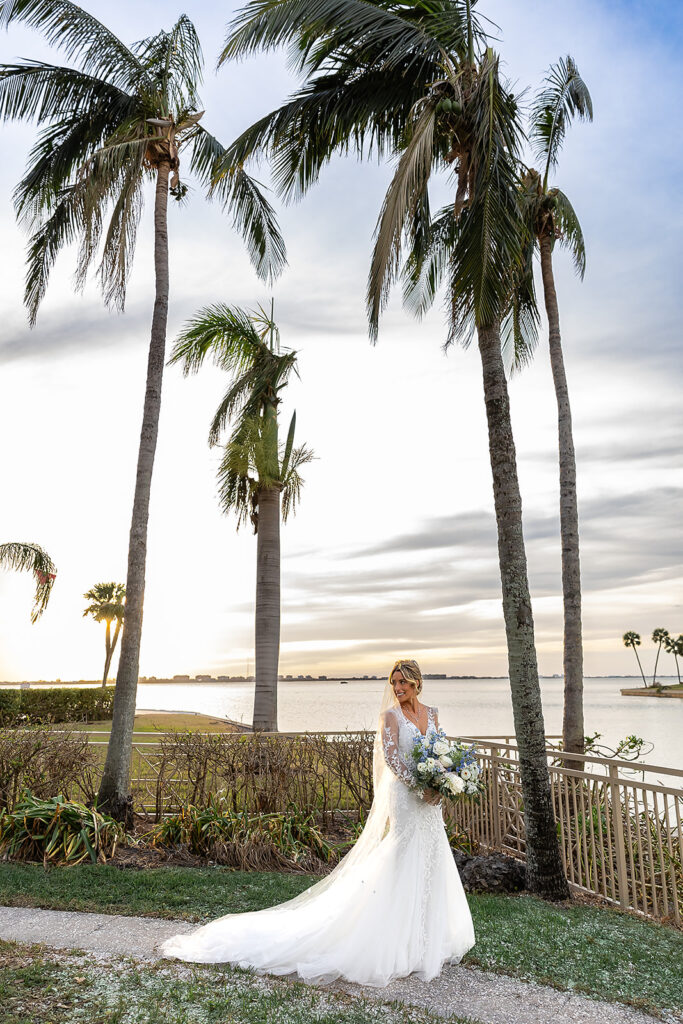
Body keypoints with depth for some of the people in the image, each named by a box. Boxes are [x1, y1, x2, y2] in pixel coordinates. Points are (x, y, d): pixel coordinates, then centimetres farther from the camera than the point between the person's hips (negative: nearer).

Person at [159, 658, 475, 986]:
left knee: (429, 867, 13)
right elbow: (391, 757, -16)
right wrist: (420, 788, -22)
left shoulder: (432, 713, 10)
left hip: (429, 802, 6)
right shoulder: (390, 715, -8)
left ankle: (429, 940, 28)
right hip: (403, 798, -6)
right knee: (401, 867, -3)